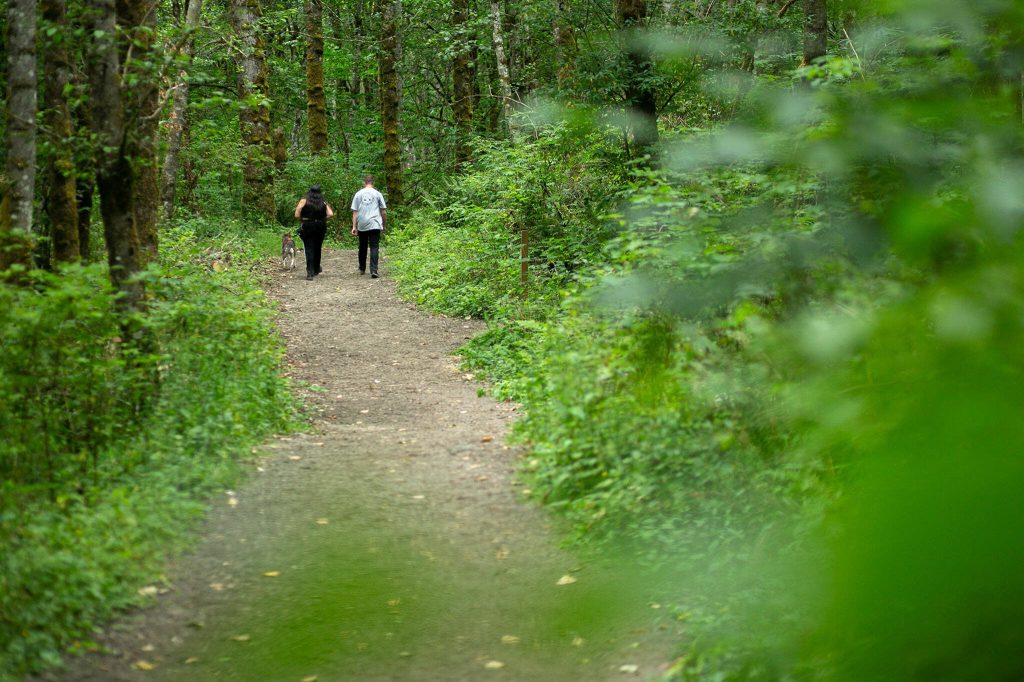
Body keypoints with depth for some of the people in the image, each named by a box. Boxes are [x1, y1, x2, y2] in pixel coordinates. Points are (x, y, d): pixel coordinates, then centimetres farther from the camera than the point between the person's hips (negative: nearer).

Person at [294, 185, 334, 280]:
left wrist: (303, 219, 8)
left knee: (309, 249, -3)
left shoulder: (304, 201, -3)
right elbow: (330, 214, -8)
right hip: (320, 227, 3)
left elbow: (297, 215, -10)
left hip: (307, 227, -3)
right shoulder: (323, 203, 4)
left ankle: (310, 272, -13)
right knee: (317, 248, 19)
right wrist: (322, 219, 6)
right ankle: (316, 269, 33)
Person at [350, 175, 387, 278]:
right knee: (374, 247, -4)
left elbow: (354, 212, 3)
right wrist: (384, 225, 15)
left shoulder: (358, 194, 5)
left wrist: (354, 226, 4)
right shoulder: (377, 194, 2)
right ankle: (373, 270, -17)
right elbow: (384, 211, 4)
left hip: (362, 226, 2)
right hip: (375, 225, -2)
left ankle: (362, 269, 26)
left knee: (362, 247, 16)